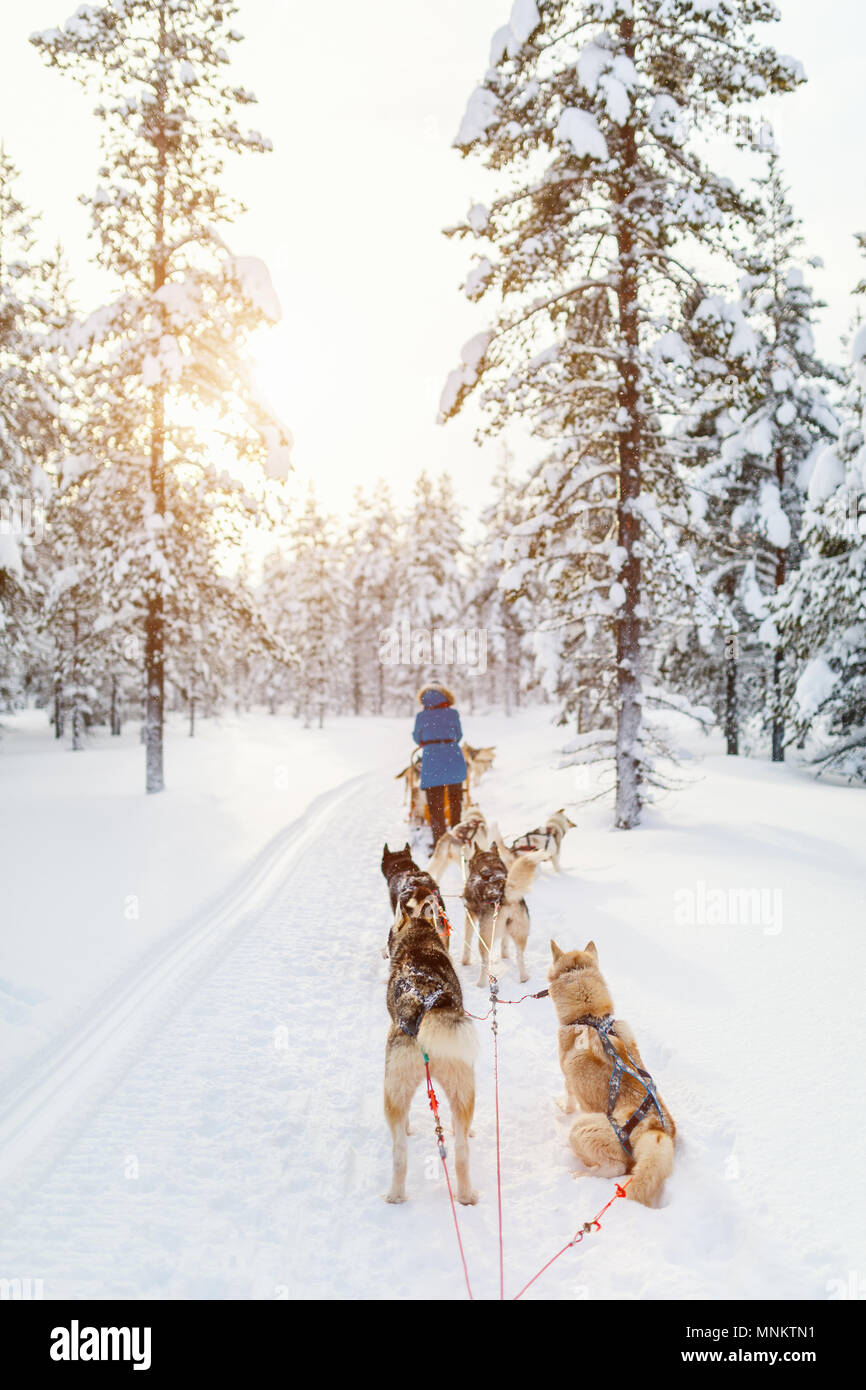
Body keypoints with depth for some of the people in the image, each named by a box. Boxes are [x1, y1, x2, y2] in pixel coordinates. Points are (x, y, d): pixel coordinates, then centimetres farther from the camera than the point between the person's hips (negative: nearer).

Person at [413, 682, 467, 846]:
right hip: (454, 757, 1)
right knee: (455, 800, 19)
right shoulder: (452, 713, 2)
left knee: (435, 803, 4)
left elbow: (417, 738, 14)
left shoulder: (421, 716, 2)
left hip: (431, 759, -1)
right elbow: (458, 735, 13)